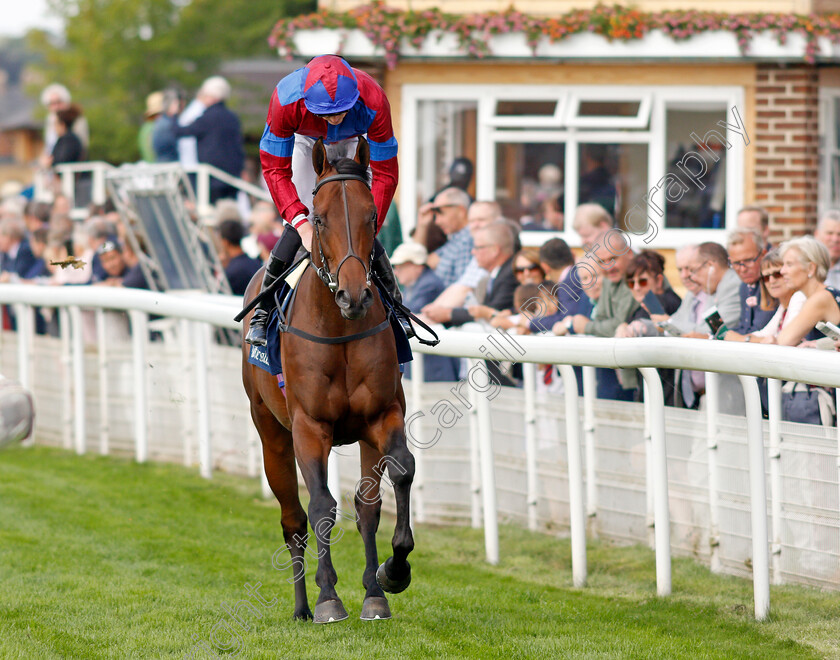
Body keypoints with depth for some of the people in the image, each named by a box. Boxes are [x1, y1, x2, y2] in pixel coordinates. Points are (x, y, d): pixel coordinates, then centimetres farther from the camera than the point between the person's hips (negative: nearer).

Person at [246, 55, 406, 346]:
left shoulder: (373, 102, -41)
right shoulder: (286, 99, -41)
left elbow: (385, 174, -31)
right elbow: (275, 169, -31)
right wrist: (302, 223, -42)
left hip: (354, 145, 0)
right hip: (306, 143, 0)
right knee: (299, 227, -14)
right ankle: (262, 310, -1)